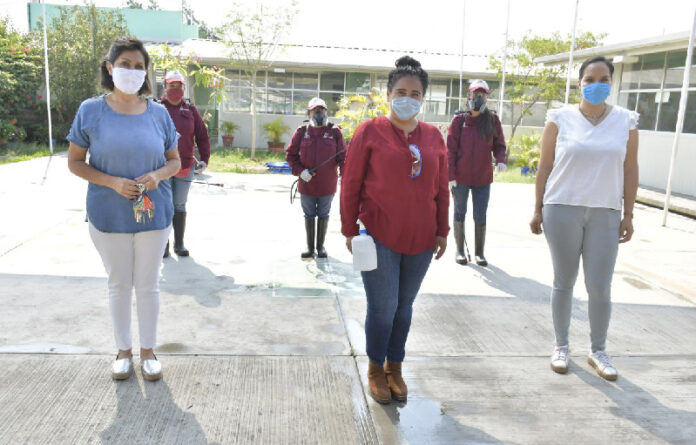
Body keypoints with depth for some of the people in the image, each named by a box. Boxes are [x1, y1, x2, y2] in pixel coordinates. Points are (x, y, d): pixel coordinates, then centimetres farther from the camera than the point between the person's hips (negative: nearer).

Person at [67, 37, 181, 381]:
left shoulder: (158, 114, 0)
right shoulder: (91, 111, -4)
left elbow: (174, 161, 7)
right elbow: (74, 162, -2)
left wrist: (157, 175, -15)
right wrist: (112, 182, -18)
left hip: (153, 214, 1)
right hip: (108, 215, -1)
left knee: (148, 285, 10)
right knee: (119, 284, 12)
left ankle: (148, 350, 27)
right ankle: (123, 350, 30)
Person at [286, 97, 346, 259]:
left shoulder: (335, 132, -3)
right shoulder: (301, 132, -1)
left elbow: (343, 156, -4)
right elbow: (290, 154, 2)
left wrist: (344, 174, -20)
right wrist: (299, 170, -13)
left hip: (327, 185, -1)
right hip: (306, 185, 1)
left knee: (323, 215, 12)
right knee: (309, 215, 12)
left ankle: (321, 246, 26)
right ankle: (310, 247, 23)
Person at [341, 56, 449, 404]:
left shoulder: (434, 137, 7)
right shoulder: (370, 132, -3)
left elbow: (442, 189, 12)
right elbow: (350, 185, -2)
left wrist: (442, 231, 10)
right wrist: (349, 230, -3)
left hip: (420, 239, 4)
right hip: (379, 237, -3)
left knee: (404, 305, 13)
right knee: (383, 307, 0)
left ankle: (395, 367, 30)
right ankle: (376, 370, 22)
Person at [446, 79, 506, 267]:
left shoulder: (493, 120, 2)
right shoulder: (459, 120, -3)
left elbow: (499, 145, 8)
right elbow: (451, 149, -3)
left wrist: (500, 160, -14)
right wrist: (450, 176, -8)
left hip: (483, 177, 1)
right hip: (461, 177, -1)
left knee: (480, 216, 6)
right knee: (460, 213, 11)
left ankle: (479, 252, 20)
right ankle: (459, 250, 24)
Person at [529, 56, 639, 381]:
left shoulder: (626, 121, 5)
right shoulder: (560, 118, 1)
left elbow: (630, 170, 7)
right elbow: (545, 166, 2)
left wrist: (628, 214, 4)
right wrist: (537, 210, 1)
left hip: (605, 214, 1)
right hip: (562, 210, -1)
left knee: (600, 288, 2)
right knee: (564, 282, 9)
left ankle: (598, 351, 22)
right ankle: (561, 346, 25)